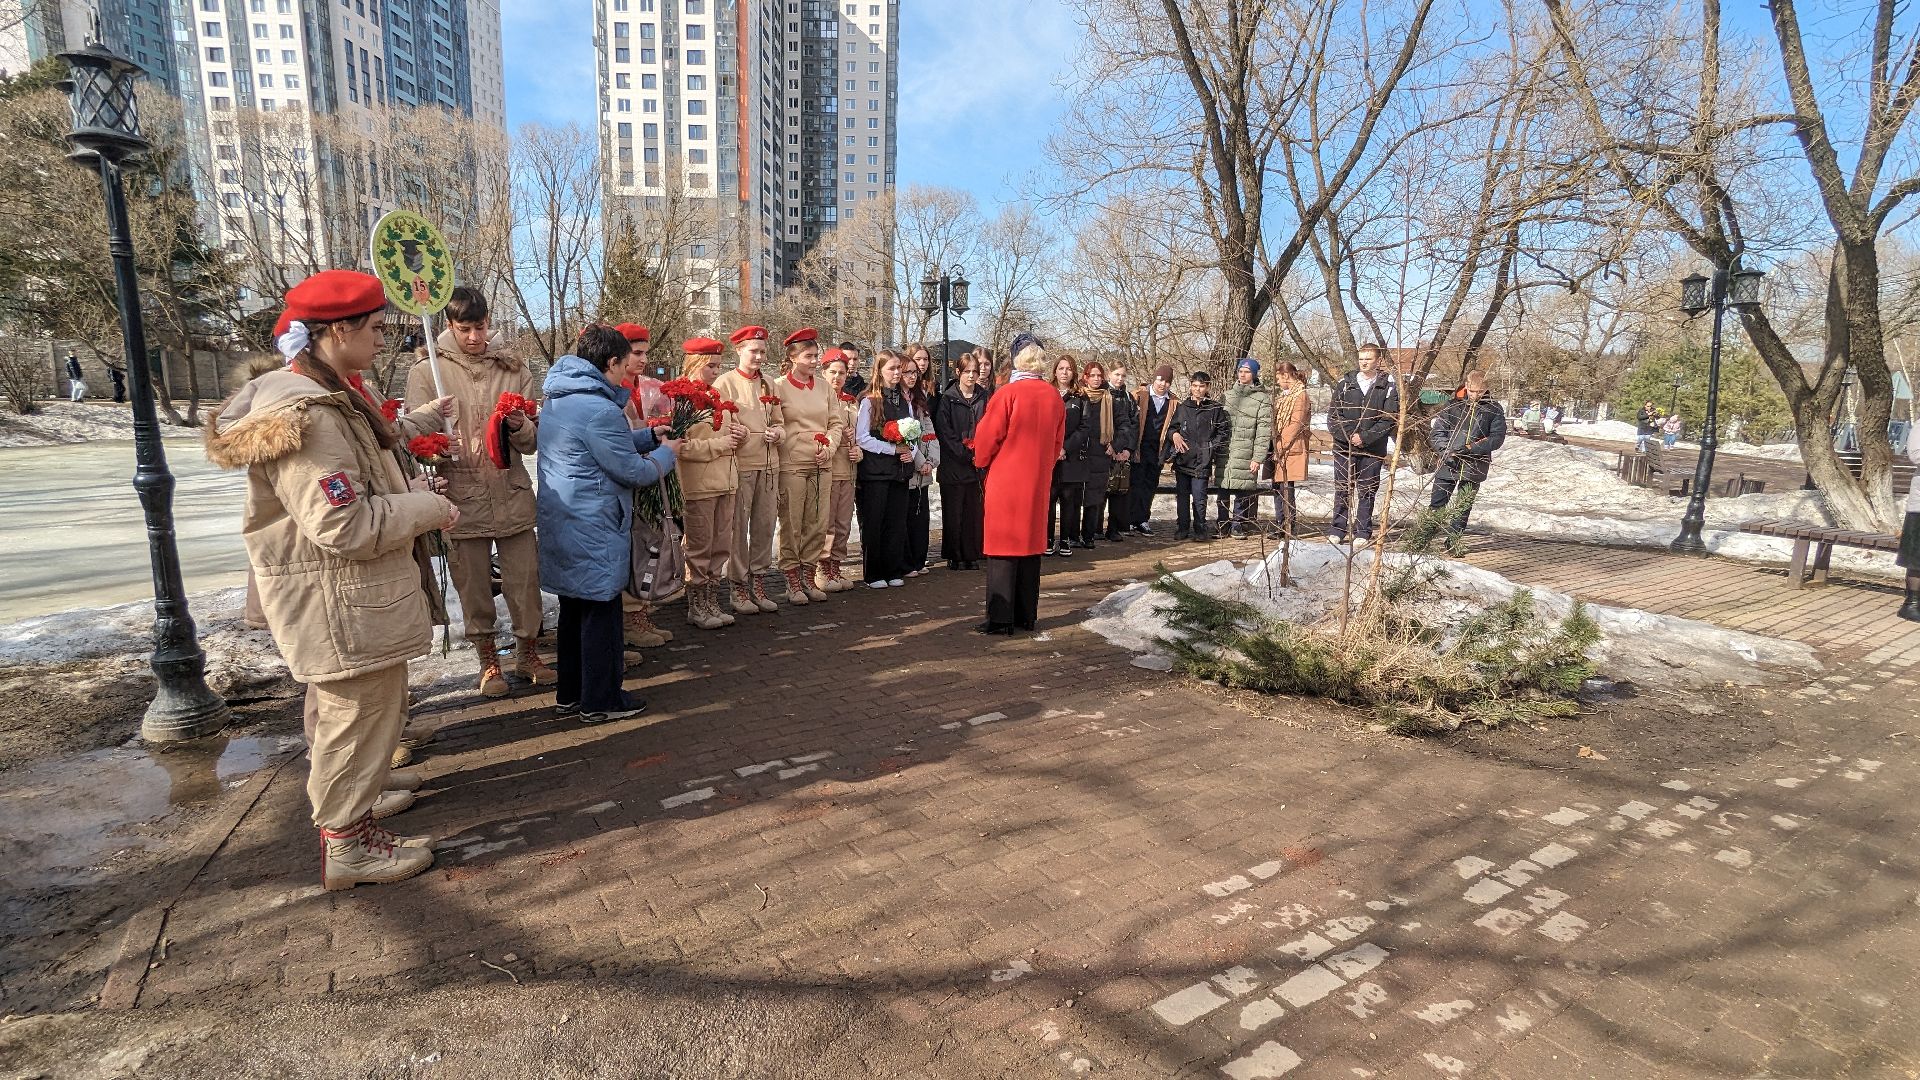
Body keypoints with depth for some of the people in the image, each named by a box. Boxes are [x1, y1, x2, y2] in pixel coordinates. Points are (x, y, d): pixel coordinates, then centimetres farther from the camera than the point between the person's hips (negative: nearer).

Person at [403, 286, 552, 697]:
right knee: (474, 587, 9)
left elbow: (534, 440, 5)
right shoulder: (426, 372, 2)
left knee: (525, 581, 7)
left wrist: (520, 426, -17)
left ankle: (528, 652, 26)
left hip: (513, 496, 1)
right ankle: (487, 659, 26)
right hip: (461, 498, -1)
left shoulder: (513, 369, 7)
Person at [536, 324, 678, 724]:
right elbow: (634, 472, -15)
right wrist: (666, 452, 3)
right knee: (600, 611, 2)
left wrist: (650, 434, 17)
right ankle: (600, 701, 13)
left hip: (562, 525, 10)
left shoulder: (557, 400, 11)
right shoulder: (600, 409, -21)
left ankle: (569, 693, 29)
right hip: (593, 530, -10)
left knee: (574, 608, 18)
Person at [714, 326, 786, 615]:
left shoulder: (768, 383, 15)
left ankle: (758, 584, 19)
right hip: (740, 464, -5)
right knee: (738, 527, 0)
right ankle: (739, 588, 10)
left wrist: (777, 433, -2)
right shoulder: (724, 383, -2)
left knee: (765, 525, 8)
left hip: (769, 464, 5)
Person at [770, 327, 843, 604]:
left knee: (817, 525, 7)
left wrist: (829, 448, -3)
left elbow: (837, 423, 11)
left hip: (822, 465, 4)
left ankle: (807, 577, 19)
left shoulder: (824, 386, 11)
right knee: (791, 525, 0)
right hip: (791, 465, -4)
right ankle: (792, 581, 11)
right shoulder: (778, 386, -2)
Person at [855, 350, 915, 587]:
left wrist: (910, 451, -2)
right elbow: (862, 438, -10)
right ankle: (873, 574, 9)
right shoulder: (869, 401, -4)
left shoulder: (904, 400, 14)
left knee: (897, 522, 7)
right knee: (873, 523, 0)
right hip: (875, 471, -5)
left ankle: (894, 572, 16)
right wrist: (893, 449, -12)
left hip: (900, 470, 5)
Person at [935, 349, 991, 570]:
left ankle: (972, 555, 13)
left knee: (974, 510, 3)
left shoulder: (986, 397, 10)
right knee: (953, 512, 2)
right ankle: (954, 557, 10)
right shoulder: (947, 398, 0)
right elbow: (944, 432, -6)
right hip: (953, 464, -2)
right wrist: (966, 454, -12)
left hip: (978, 463, 3)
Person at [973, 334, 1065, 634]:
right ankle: (1027, 616, 18)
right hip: (1038, 482, 5)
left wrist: (983, 461, 10)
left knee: (1002, 550, 0)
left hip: (1005, 480, -5)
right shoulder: (1055, 398, 3)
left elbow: (987, 437, -9)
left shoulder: (1007, 393, -13)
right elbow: (1057, 442, 11)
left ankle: (1000, 619, 1)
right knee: (1030, 545, 12)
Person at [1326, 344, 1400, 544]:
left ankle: (1363, 532, 11)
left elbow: (1389, 419, -4)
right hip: (1344, 446, 1)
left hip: (1372, 450, -1)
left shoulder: (1388, 386, 1)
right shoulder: (1345, 382, 5)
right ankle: (1337, 531, 11)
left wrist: (1365, 437, -13)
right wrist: (1348, 435, -10)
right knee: (1342, 489, 4)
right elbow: (1333, 414, 2)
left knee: (1367, 491, 4)